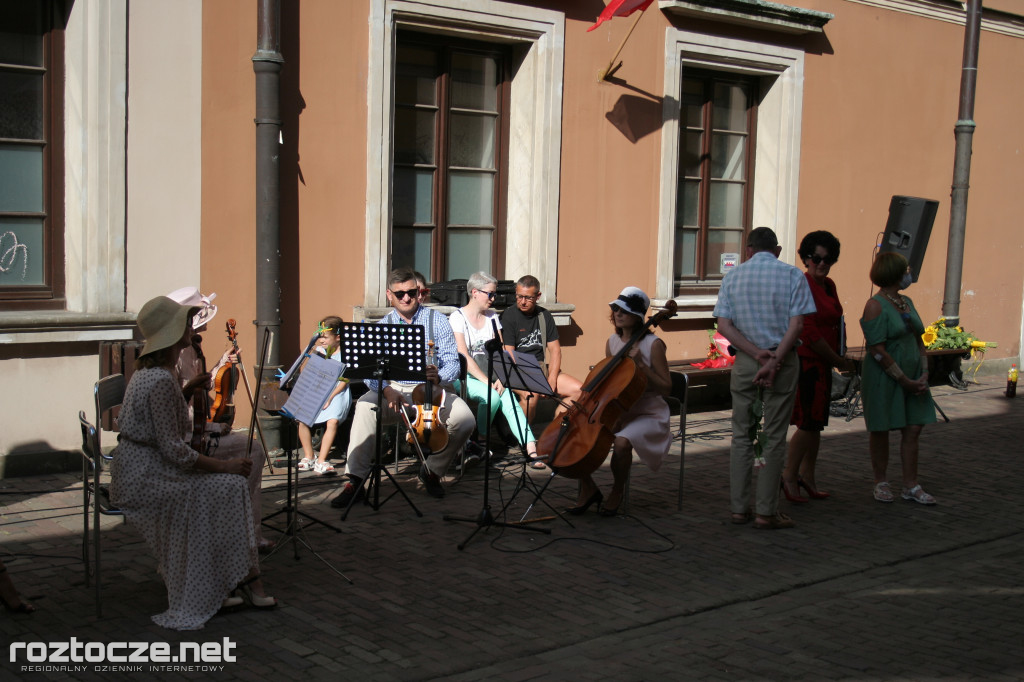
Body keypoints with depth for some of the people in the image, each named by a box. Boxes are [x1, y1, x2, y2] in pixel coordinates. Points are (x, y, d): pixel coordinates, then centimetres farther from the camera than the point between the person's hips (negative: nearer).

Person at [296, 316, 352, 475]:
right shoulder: (319, 351, 12)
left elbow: (344, 381, -8)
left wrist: (330, 397, -17)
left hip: (337, 393, -5)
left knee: (332, 421, -31)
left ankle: (321, 461, -23)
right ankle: (308, 457, -2)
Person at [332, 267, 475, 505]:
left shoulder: (436, 320, 4)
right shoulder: (383, 326, 7)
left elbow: (452, 363, -5)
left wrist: (438, 376, -29)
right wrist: (386, 390, -27)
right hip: (395, 390, 0)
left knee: (464, 419, -27)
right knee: (365, 406, -31)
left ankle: (433, 471, 0)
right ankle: (355, 481, -27)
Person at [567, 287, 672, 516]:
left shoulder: (653, 345, -10)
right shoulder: (612, 342, 7)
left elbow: (665, 388, -12)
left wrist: (640, 364, -22)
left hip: (647, 414, -6)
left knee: (622, 441, -37)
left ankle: (617, 491, -7)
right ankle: (588, 488, 1)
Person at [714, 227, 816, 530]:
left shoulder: (732, 276, 5)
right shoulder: (793, 276, -1)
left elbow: (724, 325, -4)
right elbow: (796, 325, -12)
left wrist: (758, 354, -9)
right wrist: (774, 361, -15)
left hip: (744, 361, 2)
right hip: (783, 361, -2)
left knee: (741, 435, 10)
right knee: (774, 437, 3)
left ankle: (739, 508, 12)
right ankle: (766, 511, 4)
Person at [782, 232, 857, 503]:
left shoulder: (829, 285, 12)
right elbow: (810, 333, -19)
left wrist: (840, 357, 10)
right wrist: (839, 361, -11)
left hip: (823, 363, 9)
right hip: (805, 361, -9)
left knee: (816, 422, 14)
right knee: (809, 422, -7)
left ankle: (806, 476, 26)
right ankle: (789, 477, 6)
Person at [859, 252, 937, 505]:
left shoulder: (906, 302, 12)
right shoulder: (875, 305, -13)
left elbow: (918, 340, 17)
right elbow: (877, 350, -18)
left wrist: (924, 373, 3)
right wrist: (905, 381, -16)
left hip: (911, 377, 7)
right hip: (883, 379, -7)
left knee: (913, 428, 5)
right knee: (880, 430, 4)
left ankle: (911, 486, 13)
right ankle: (881, 482, 18)